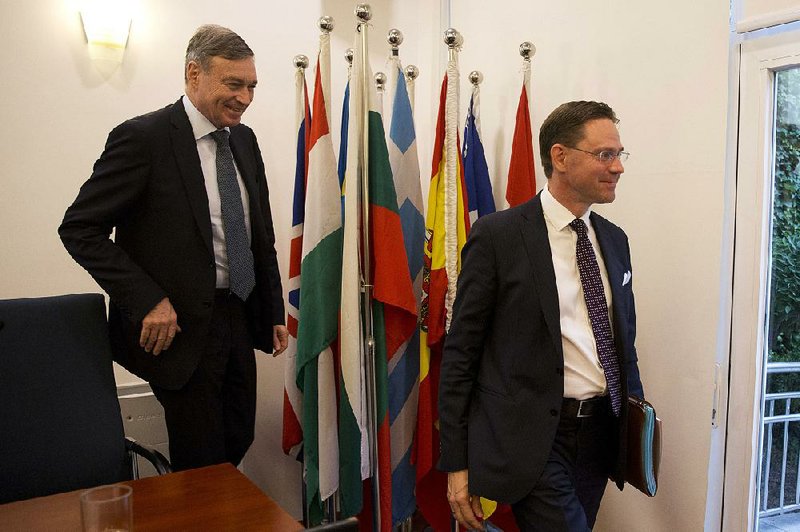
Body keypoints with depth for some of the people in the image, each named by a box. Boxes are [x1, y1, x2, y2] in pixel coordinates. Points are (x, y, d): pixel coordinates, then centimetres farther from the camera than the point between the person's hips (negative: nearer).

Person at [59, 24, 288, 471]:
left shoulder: (245, 140, 8)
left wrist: (275, 313, 12)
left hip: (239, 319, 7)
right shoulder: (143, 137, -12)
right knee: (202, 464, 4)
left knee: (239, 442, 17)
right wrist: (147, 300, -19)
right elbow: (80, 229, -12)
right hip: (181, 327, -6)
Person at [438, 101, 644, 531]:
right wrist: (456, 463, -10)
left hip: (600, 431, 6)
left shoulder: (614, 239, 9)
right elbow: (460, 352, -10)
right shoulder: (496, 236, -11)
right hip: (533, 438, -6)